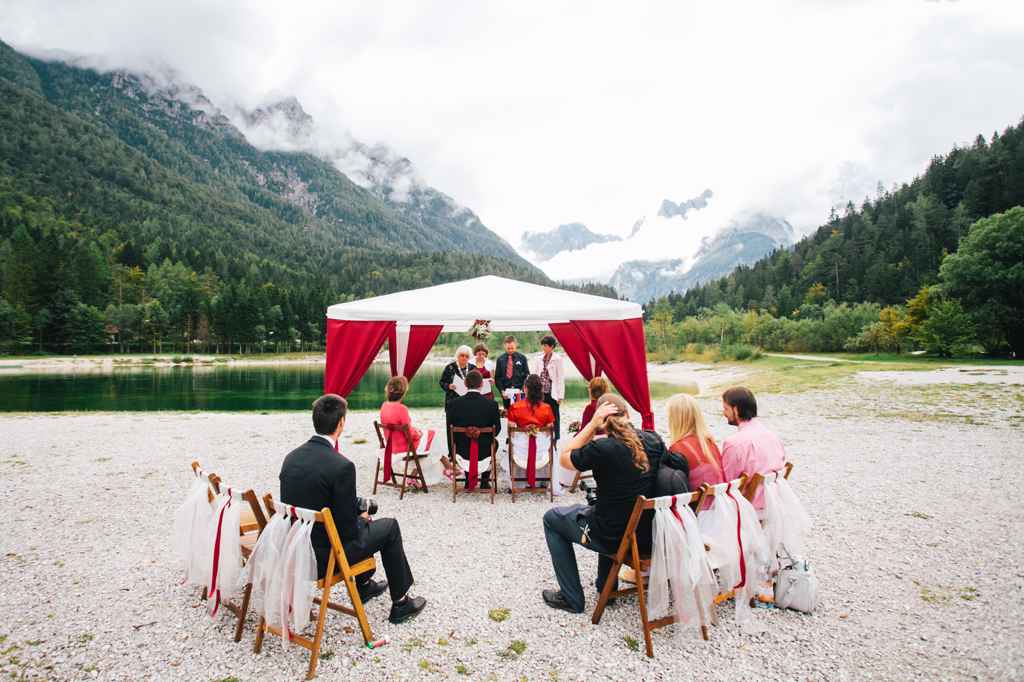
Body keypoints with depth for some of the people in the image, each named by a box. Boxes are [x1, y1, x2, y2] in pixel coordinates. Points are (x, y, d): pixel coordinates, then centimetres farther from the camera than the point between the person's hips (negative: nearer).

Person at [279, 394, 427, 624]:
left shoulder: (291, 457, -2)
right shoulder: (341, 466, -25)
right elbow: (346, 527, -18)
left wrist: (358, 506, 14)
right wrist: (362, 519, 4)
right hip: (324, 558, -7)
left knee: (360, 513, 29)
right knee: (389, 527, 13)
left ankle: (364, 584, 45)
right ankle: (400, 603, 26)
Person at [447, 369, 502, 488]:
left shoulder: (454, 404, -15)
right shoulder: (492, 404, -18)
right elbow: (497, 430, -6)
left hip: (462, 450, 1)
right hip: (484, 451, -1)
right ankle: (485, 480, 36)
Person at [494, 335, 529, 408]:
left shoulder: (522, 358, 4)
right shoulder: (500, 359, 5)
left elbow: (527, 375, 5)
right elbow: (497, 377, 7)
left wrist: (522, 390, -7)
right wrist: (502, 391, -4)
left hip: (519, 391, -1)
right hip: (506, 393, 1)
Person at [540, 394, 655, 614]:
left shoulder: (603, 448, -25)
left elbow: (564, 458, -7)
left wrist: (592, 424, -12)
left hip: (613, 538, -6)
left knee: (552, 518, 18)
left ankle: (571, 598, 22)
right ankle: (606, 586, 44)